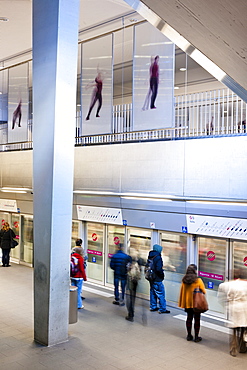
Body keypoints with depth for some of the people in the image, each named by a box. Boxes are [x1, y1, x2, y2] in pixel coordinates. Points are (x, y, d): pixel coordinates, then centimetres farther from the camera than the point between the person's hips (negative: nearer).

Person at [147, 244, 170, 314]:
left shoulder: (150, 257, 6)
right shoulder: (158, 257, -20)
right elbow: (159, 269, -25)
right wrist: (162, 275, -10)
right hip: (157, 279, -8)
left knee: (152, 293, 18)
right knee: (161, 294, 0)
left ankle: (153, 307, 28)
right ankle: (162, 309, 4)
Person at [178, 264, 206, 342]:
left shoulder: (184, 280, -6)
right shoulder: (198, 280, -16)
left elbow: (182, 292, 2)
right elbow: (204, 292, -12)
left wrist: (181, 303, 12)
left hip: (187, 303, 4)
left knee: (189, 318, 16)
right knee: (197, 319, 7)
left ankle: (189, 335, 25)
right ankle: (196, 337, 14)